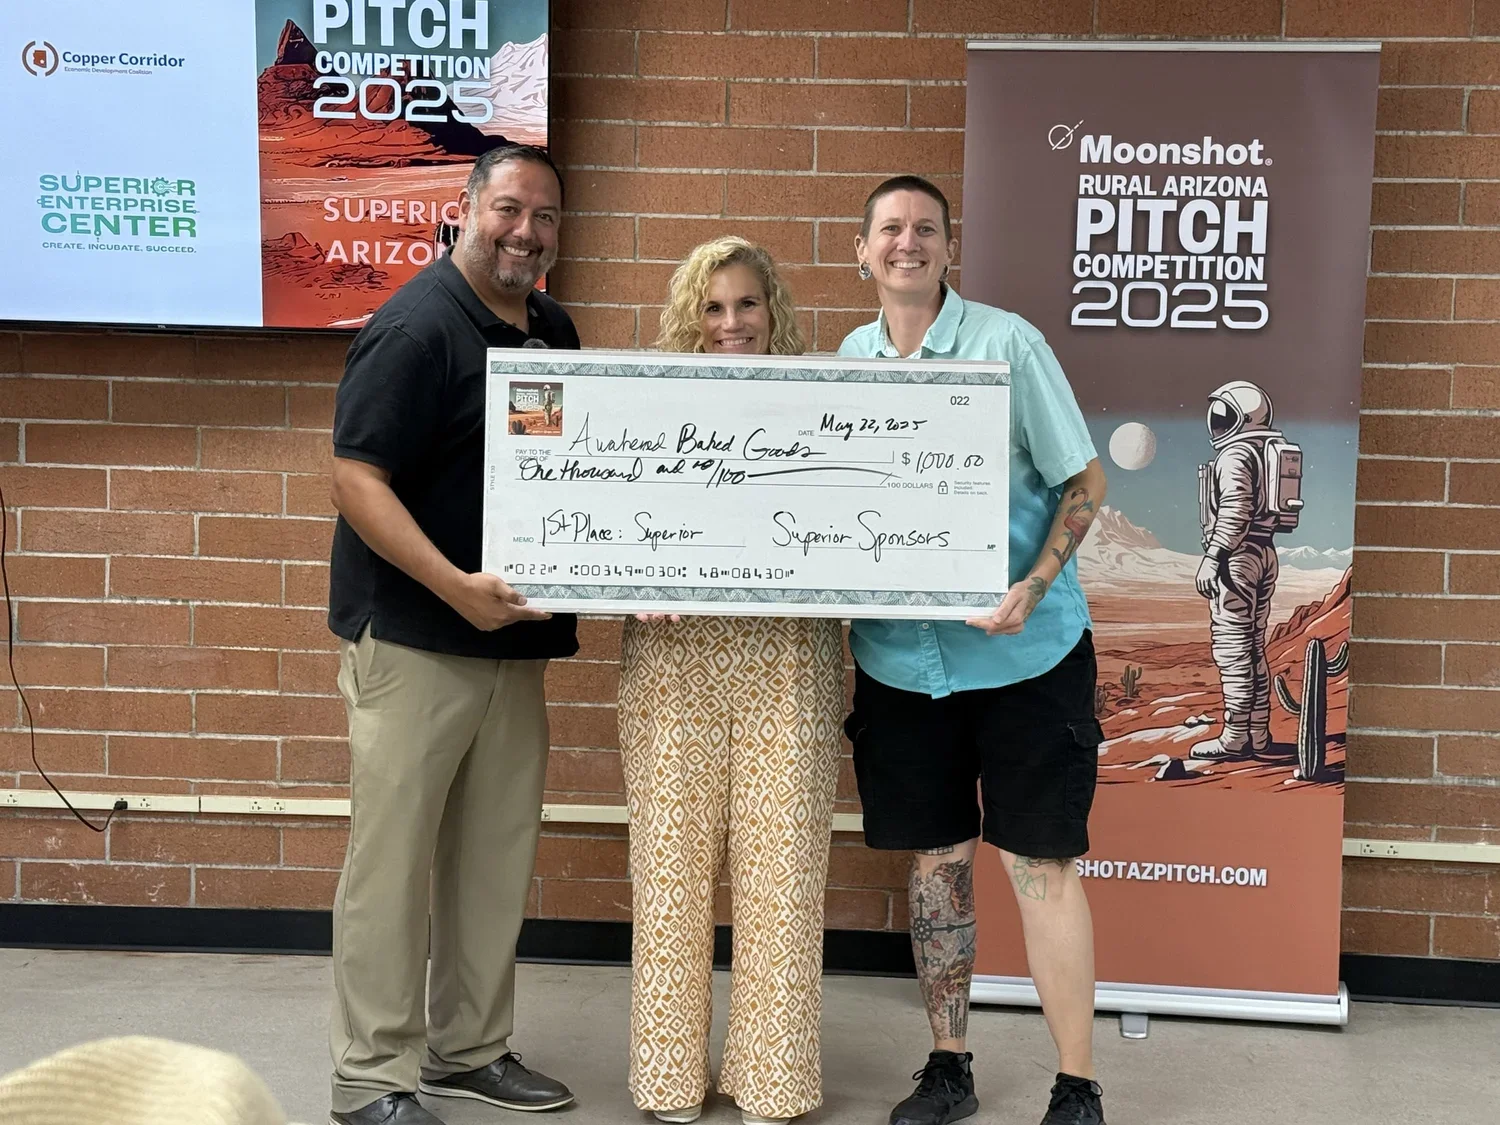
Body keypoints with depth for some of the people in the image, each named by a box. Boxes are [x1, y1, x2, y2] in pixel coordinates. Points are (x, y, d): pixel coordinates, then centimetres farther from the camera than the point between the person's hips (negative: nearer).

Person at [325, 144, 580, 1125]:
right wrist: (457, 587, -26)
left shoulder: (553, 331, 11)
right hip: (413, 637, -7)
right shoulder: (416, 328, -12)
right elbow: (356, 480, -18)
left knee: (498, 856, 13)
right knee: (393, 859, 1)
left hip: (514, 638, 8)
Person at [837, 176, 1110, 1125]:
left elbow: (1085, 483, -5)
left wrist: (1033, 588, -19)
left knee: (1042, 863, -1)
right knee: (934, 860, 12)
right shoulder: (849, 357, 8)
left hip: (1022, 652, -4)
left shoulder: (1008, 342, -6)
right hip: (901, 654, 4)